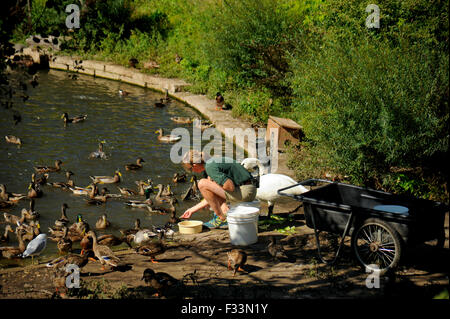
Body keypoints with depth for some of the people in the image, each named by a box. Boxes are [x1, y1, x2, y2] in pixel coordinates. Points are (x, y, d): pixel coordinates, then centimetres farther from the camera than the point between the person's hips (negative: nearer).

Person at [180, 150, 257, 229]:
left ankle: (222, 219, -2)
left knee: (202, 183, -9)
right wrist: (192, 209, 29)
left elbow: (230, 186, -24)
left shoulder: (210, 167, -13)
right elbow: (211, 197, 25)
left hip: (245, 192, -10)